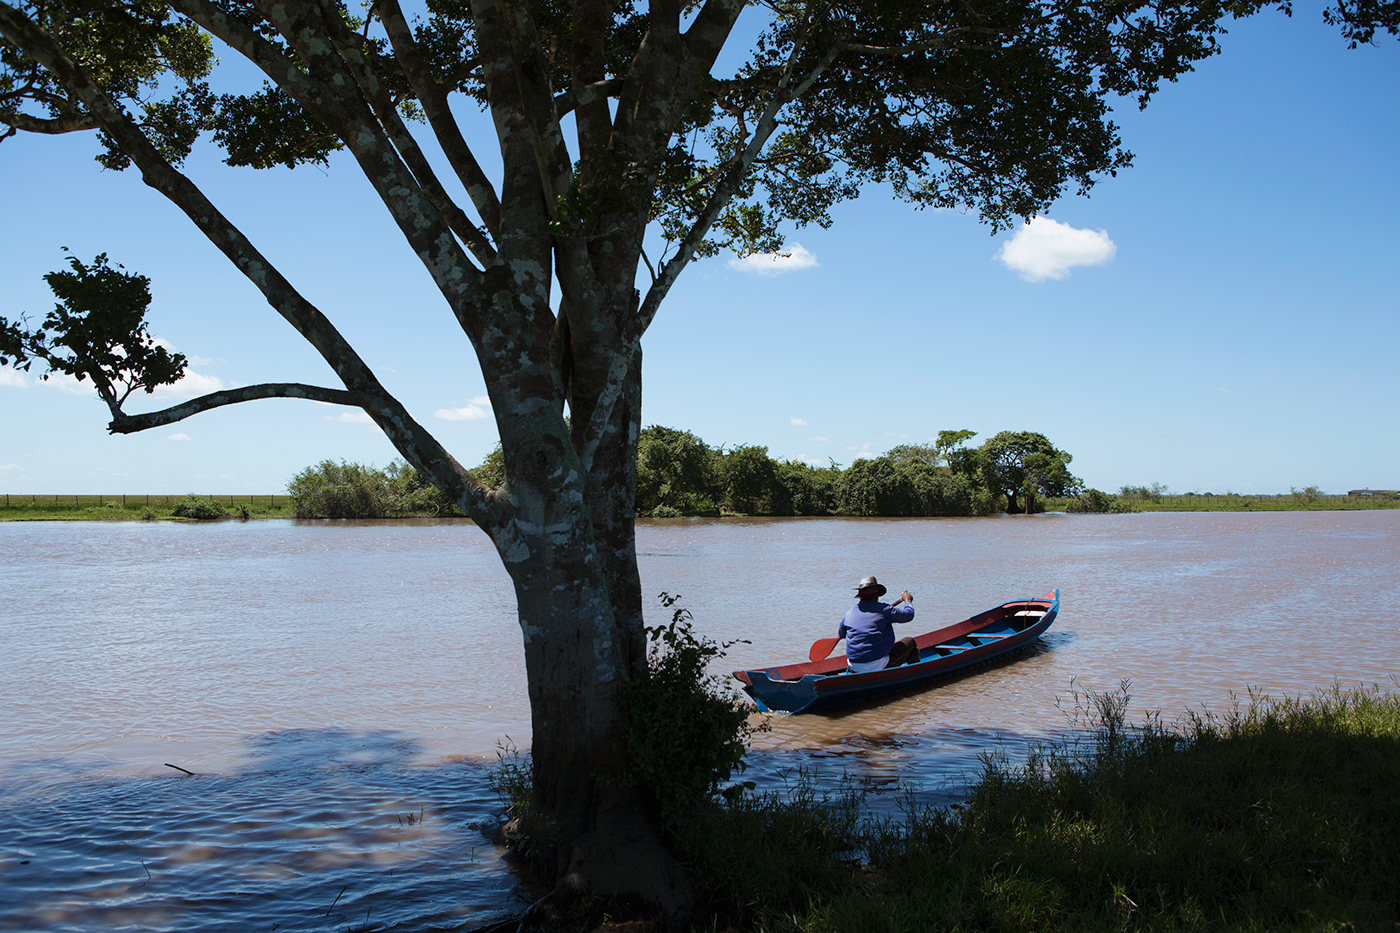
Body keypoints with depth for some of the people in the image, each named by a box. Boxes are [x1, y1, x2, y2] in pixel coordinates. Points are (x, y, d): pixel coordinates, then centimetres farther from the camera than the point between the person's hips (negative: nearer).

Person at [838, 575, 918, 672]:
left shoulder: (849, 614, 4)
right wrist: (908, 600, 24)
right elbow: (909, 615, 3)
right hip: (878, 666, -5)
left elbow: (840, 634, 21)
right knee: (910, 642, 14)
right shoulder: (883, 609, -9)